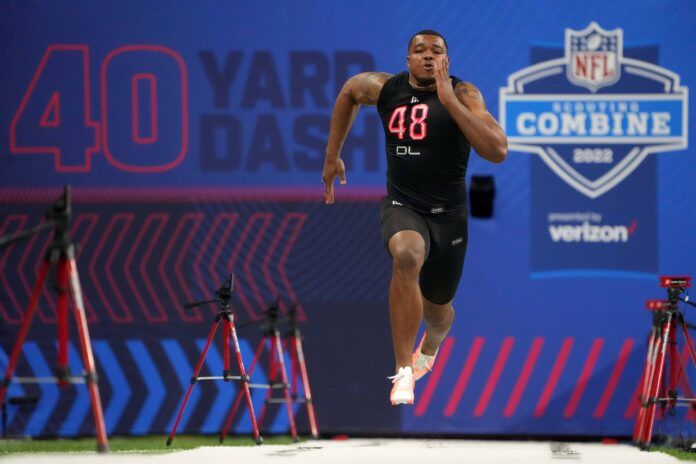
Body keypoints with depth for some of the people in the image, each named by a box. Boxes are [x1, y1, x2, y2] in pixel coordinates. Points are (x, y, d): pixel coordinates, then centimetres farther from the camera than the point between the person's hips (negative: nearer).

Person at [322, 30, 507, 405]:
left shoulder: (463, 94, -14)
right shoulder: (384, 88, -4)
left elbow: (497, 151, -27)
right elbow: (348, 91, 20)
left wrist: (448, 100, -30)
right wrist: (332, 157, 19)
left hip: (448, 214, 0)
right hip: (401, 206, 0)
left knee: (437, 307, 17)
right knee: (407, 255, -35)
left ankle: (429, 349, 58)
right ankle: (403, 372, -32)